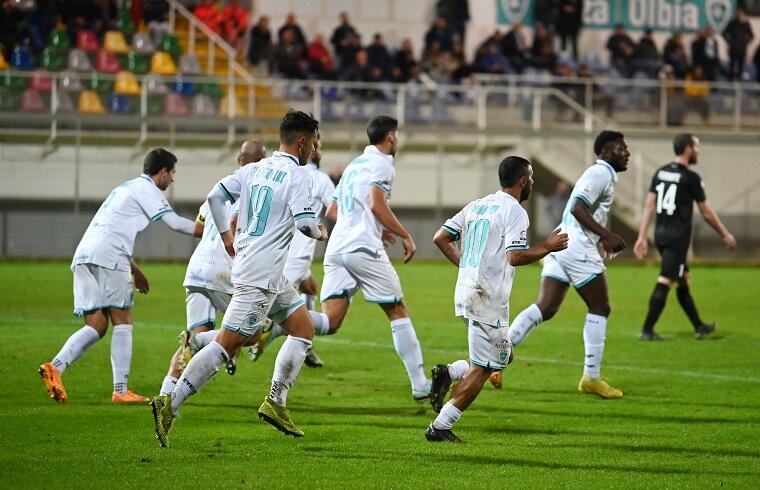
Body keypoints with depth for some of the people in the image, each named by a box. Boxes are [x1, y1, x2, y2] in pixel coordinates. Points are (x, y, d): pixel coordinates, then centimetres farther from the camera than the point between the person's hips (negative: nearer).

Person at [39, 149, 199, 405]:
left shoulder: (125, 189, 32)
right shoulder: (147, 190, 4)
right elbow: (174, 222, -7)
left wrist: (134, 270, 37)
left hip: (84, 255, 8)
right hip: (107, 257, -8)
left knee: (96, 326, 3)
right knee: (122, 322, -4)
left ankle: (55, 366, -17)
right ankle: (120, 390, -10)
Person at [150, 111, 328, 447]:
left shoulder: (255, 169, 12)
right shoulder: (297, 175, -9)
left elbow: (215, 196, 8)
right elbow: (304, 221, -18)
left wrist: (226, 237, 16)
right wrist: (320, 233, 4)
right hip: (260, 276, -9)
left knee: (304, 327, 17)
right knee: (227, 343, -10)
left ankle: (276, 402, 11)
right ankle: (170, 405, -15)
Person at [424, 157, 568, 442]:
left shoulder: (476, 205, 14)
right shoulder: (515, 212, -10)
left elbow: (440, 239, 12)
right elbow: (515, 257, -21)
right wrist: (547, 248, -7)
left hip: (466, 291, 9)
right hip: (488, 298, -8)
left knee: (503, 356, 20)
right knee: (482, 369, -3)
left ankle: (449, 373, 2)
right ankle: (440, 427, -6)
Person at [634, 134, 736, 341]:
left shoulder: (660, 173, 8)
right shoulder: (690, 178, -11)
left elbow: (649, 205, 6)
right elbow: (706, 213, -5)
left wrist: (642, 237, 8)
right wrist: (725, 235, 8)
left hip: (661, 235, 8)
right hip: (678, 238, -8)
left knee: (683, 281, 18)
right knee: (664, 283, -8)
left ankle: (699, 326, 28)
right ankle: (647, 330, -11)